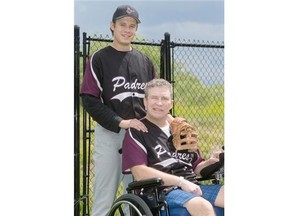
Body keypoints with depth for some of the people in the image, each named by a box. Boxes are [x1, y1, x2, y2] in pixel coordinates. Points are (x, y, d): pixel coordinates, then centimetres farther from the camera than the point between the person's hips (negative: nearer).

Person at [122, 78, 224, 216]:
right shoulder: (136, 132, 3)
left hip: (192, 188, 7)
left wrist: (210, 163, 2)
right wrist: (181, 181, -15)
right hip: (162, 193, -6)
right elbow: (140, 173, -10)